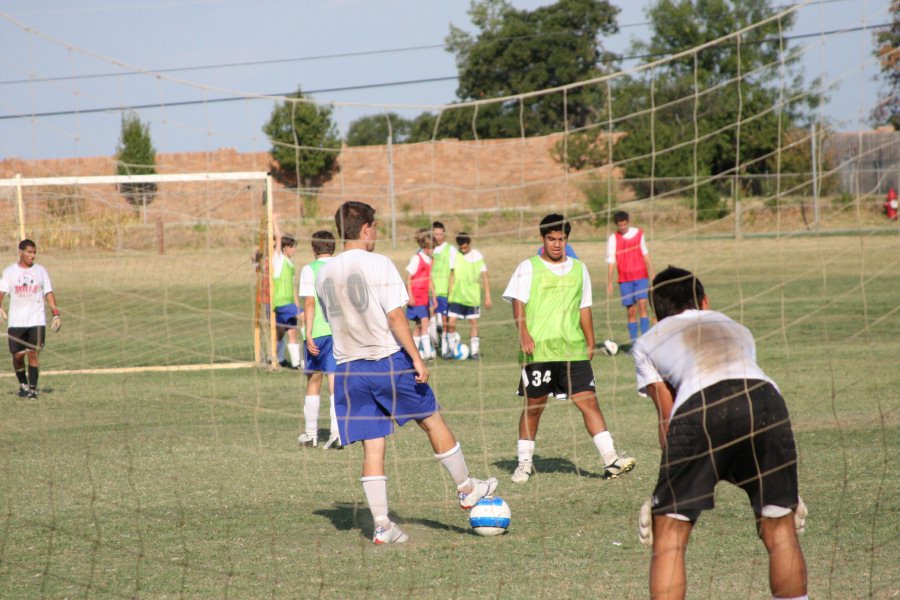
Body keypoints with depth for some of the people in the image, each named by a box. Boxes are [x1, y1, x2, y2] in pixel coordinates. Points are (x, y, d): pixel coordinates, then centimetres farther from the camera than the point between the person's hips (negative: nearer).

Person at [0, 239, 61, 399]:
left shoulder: (41, 271, 8)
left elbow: (48, 293, 10)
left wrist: (56, 314, 1)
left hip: (37, 320, 0)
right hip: (16, 321, 0)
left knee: (33, 353, -9)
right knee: (18, 355, 2)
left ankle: (33, 389, -5)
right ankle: (23, 384, 24)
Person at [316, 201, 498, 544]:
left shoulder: (324, 275, 7)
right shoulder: (379, 264, -10)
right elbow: (395, 316, -14)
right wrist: (417, 359, -11)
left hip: (348, 369, 5)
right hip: (389, 361, -5)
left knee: (373, 447, 6)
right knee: (433, 422, 14)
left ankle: (382, 526, 2)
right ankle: (467, 490, 27)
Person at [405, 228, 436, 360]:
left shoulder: (429, 260, 11)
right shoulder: (417, 258, -11)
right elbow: (408, 278, -11)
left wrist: (434, 296, 16)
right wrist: (410, 296, -16)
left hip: (425, 297, 8)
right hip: (416, 297, -8)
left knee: (420, 325, 9)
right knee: (424, 321, -15)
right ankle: (427, 352, -19)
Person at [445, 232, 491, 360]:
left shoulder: (477, 256, -5)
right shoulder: (455, 255, 0)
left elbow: (485, 276, -2)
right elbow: (452, 275, 10)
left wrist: (487, 296, -4)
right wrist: (450, 294, 8)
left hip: (472, 296, -1)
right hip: (456, 296, 1)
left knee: (473, 323, 5)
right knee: (451, 323, -6)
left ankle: (474, 350, 14)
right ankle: (453, 348, 11)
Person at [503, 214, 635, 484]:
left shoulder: (578, 269, 15)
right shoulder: (528, 268, 3)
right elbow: (518, 302, -5)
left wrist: (590, 343, 18)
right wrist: (523, 333, -20)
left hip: (573, 350, 3)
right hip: (538, 350, -3)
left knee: (589, 401, -6)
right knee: (533, 406, 4)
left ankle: (611, 460, -11)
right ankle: (524, 462, 18)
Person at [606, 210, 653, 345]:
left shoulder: (638, 233, 6)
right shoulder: (613, 239, -1)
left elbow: (645, 254, 15)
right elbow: (611, 261, -1)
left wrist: (651, 273, 14)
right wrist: (609, 283, -5)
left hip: (641, 276, 0)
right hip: (624, 279, 0)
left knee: (642, 304, -16)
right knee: (631, 311, 0)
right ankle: (634, 342, 7)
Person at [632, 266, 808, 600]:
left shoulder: (647, 343, 30)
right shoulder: (736, 329, 39)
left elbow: (668, 420, 23)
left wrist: (675, 483, 25)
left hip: (699, 405, -2)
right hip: (764, 397, 3)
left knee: (668, 541, 8)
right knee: (780, 531, 17)